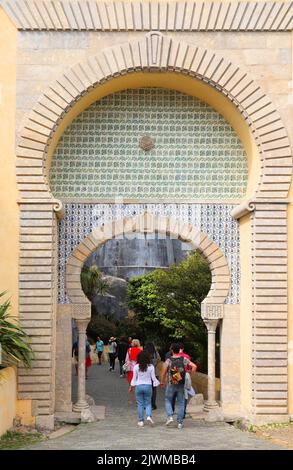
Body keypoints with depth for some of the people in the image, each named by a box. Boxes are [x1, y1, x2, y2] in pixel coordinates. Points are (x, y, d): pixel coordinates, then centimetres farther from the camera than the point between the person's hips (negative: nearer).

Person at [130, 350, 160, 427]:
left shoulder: (136, 367, -6)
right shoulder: (151, 367, -7)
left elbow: (134, 378, 2)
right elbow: (153, 377, -1)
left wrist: (132, 386, 15)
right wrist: (158, 383, 16)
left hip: (139, 386, 0)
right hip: (148, 386, 0)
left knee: (140, 404, 8)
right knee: (148, 403, 11)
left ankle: (141, 421, 10)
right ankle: (149, 416, -12)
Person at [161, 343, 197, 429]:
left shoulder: (168, 361, -8)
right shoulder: (184, 359, -3)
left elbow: (164, 373, -7)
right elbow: (194, 366, -7)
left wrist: (162, 382, 9)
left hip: (171, 384, -2)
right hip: (181, 385, 2)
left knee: (168, 401, 16)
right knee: (181, 403, 10)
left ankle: (170, 416, -4)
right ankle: (180, 422, 9)